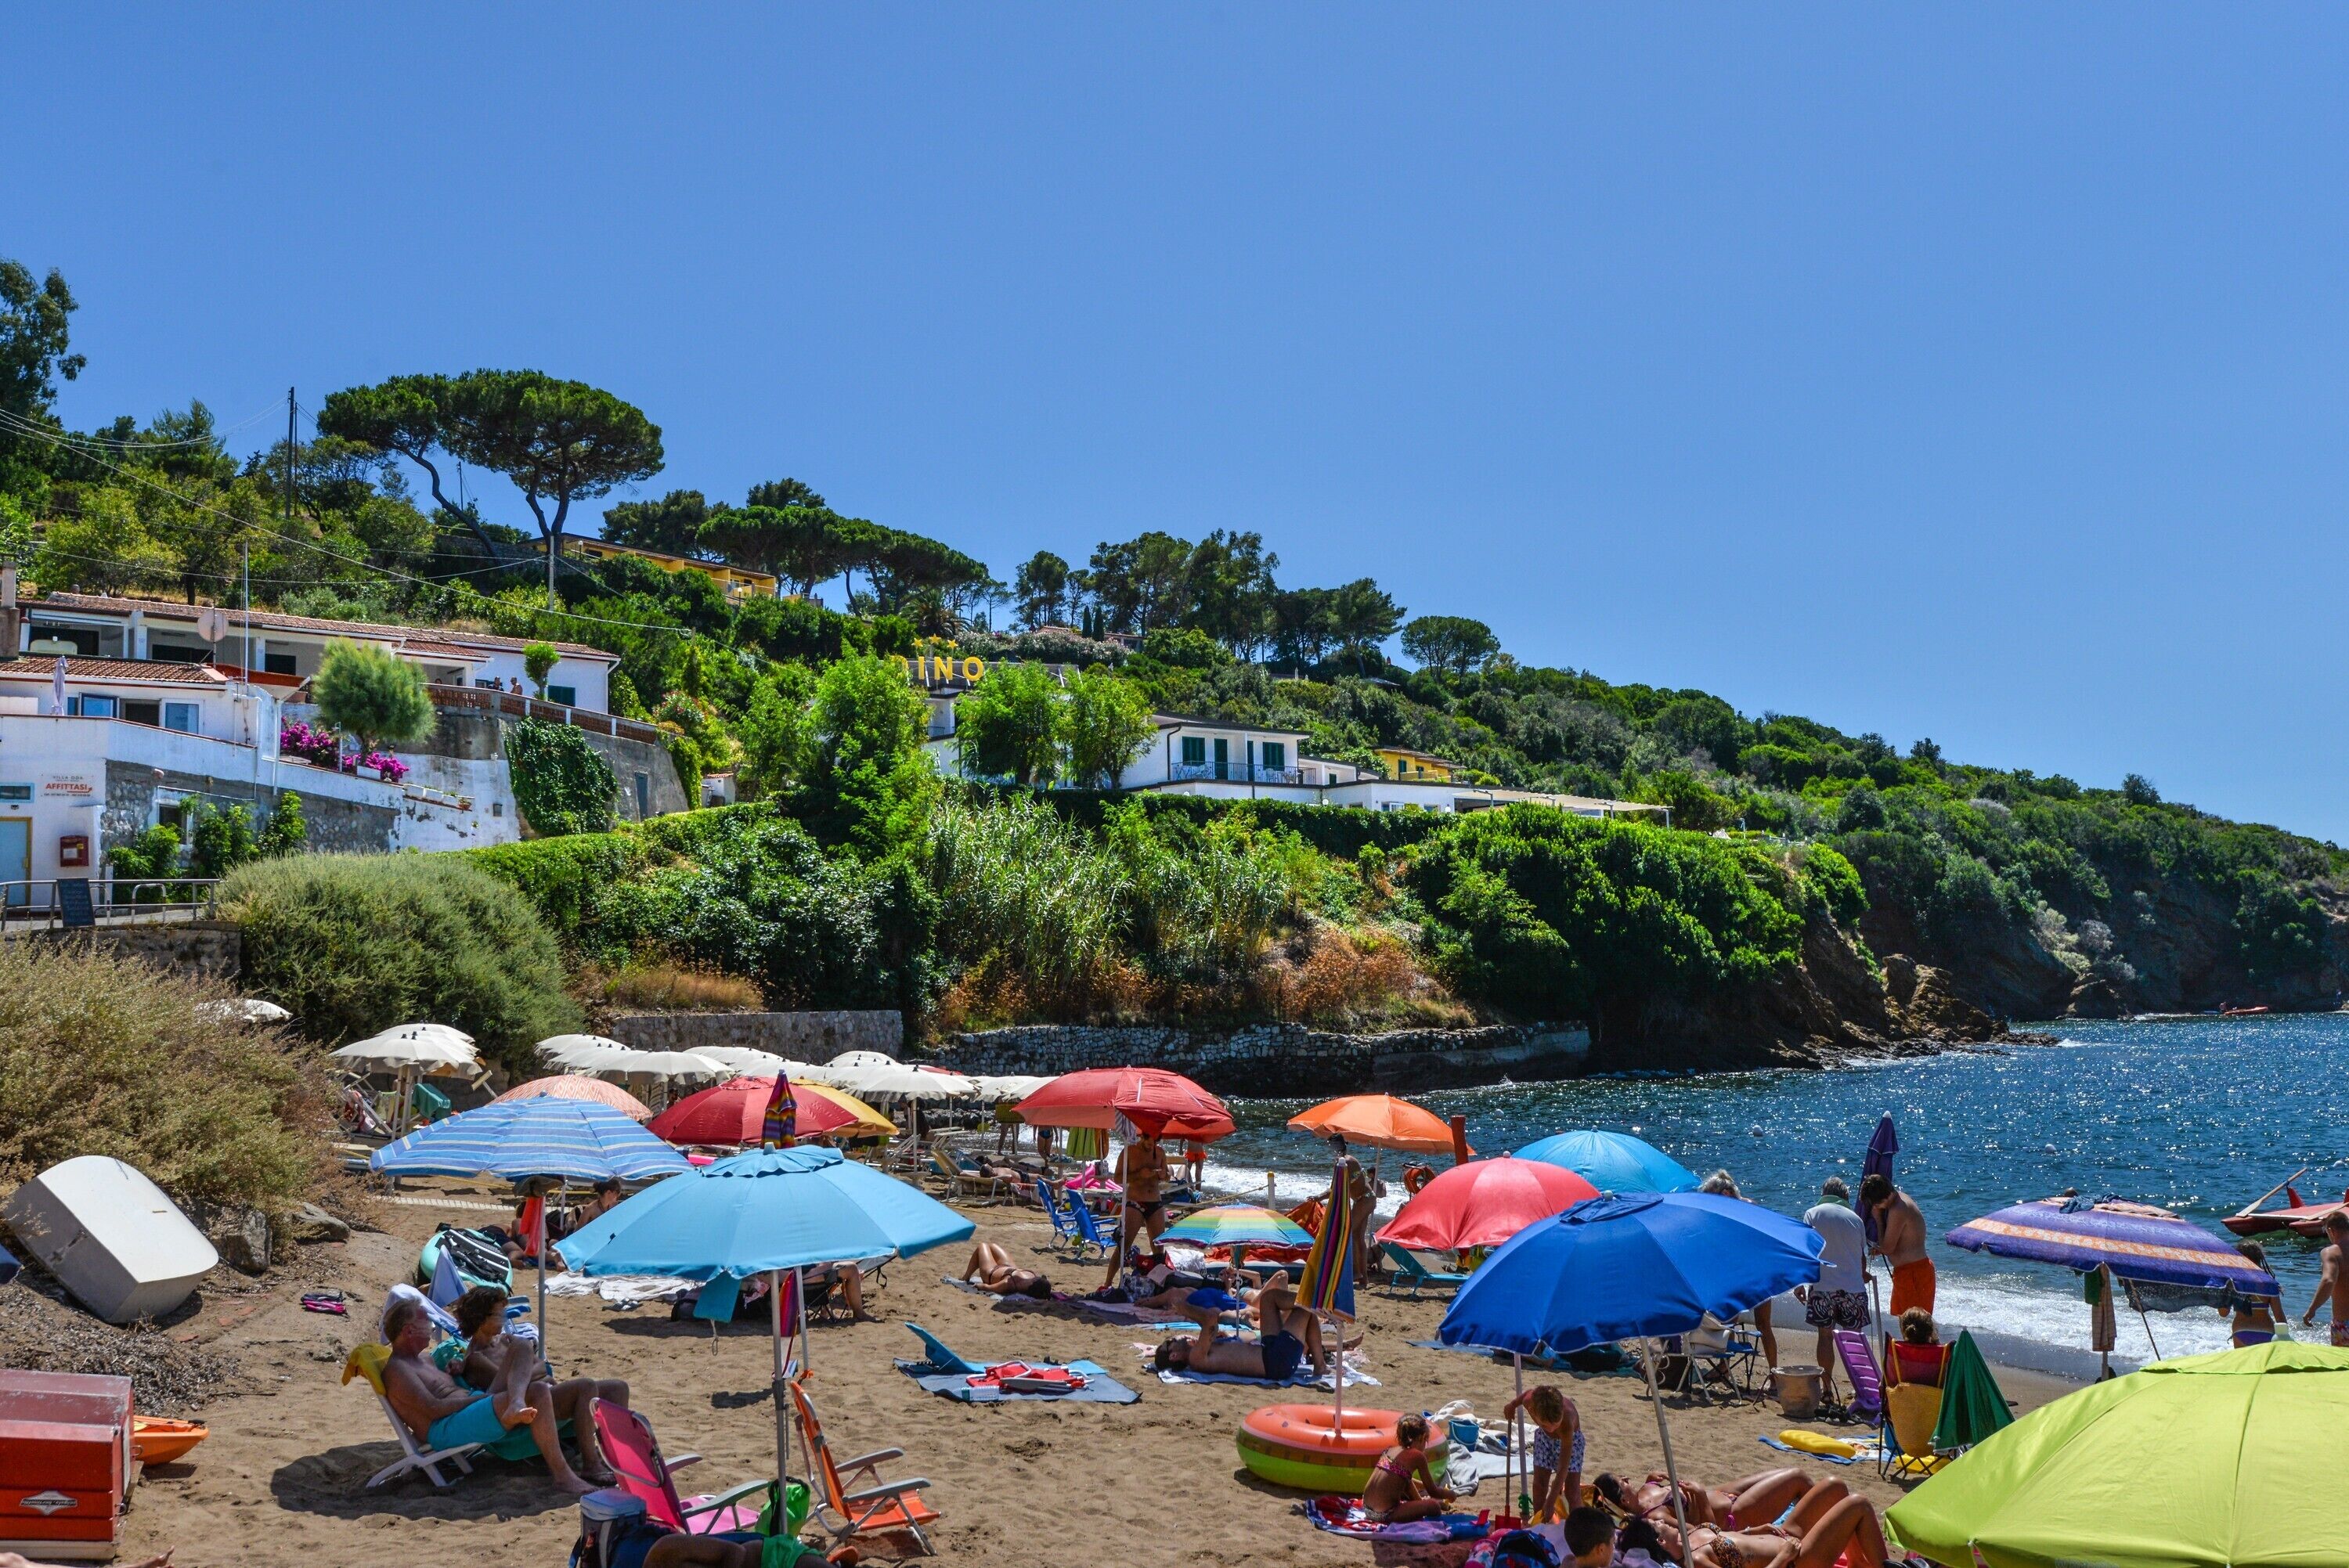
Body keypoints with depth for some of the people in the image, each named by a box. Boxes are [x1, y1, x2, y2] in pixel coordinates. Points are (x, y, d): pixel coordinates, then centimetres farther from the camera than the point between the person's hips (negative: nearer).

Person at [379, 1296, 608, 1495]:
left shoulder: (424, 1360, 29)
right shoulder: (395, 1369, -2)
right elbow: (434, 1409, -14)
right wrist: (484, 1396, -14)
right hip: (445, 1430, -10)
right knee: (538, 1393, -27)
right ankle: (563, 1476, -33)